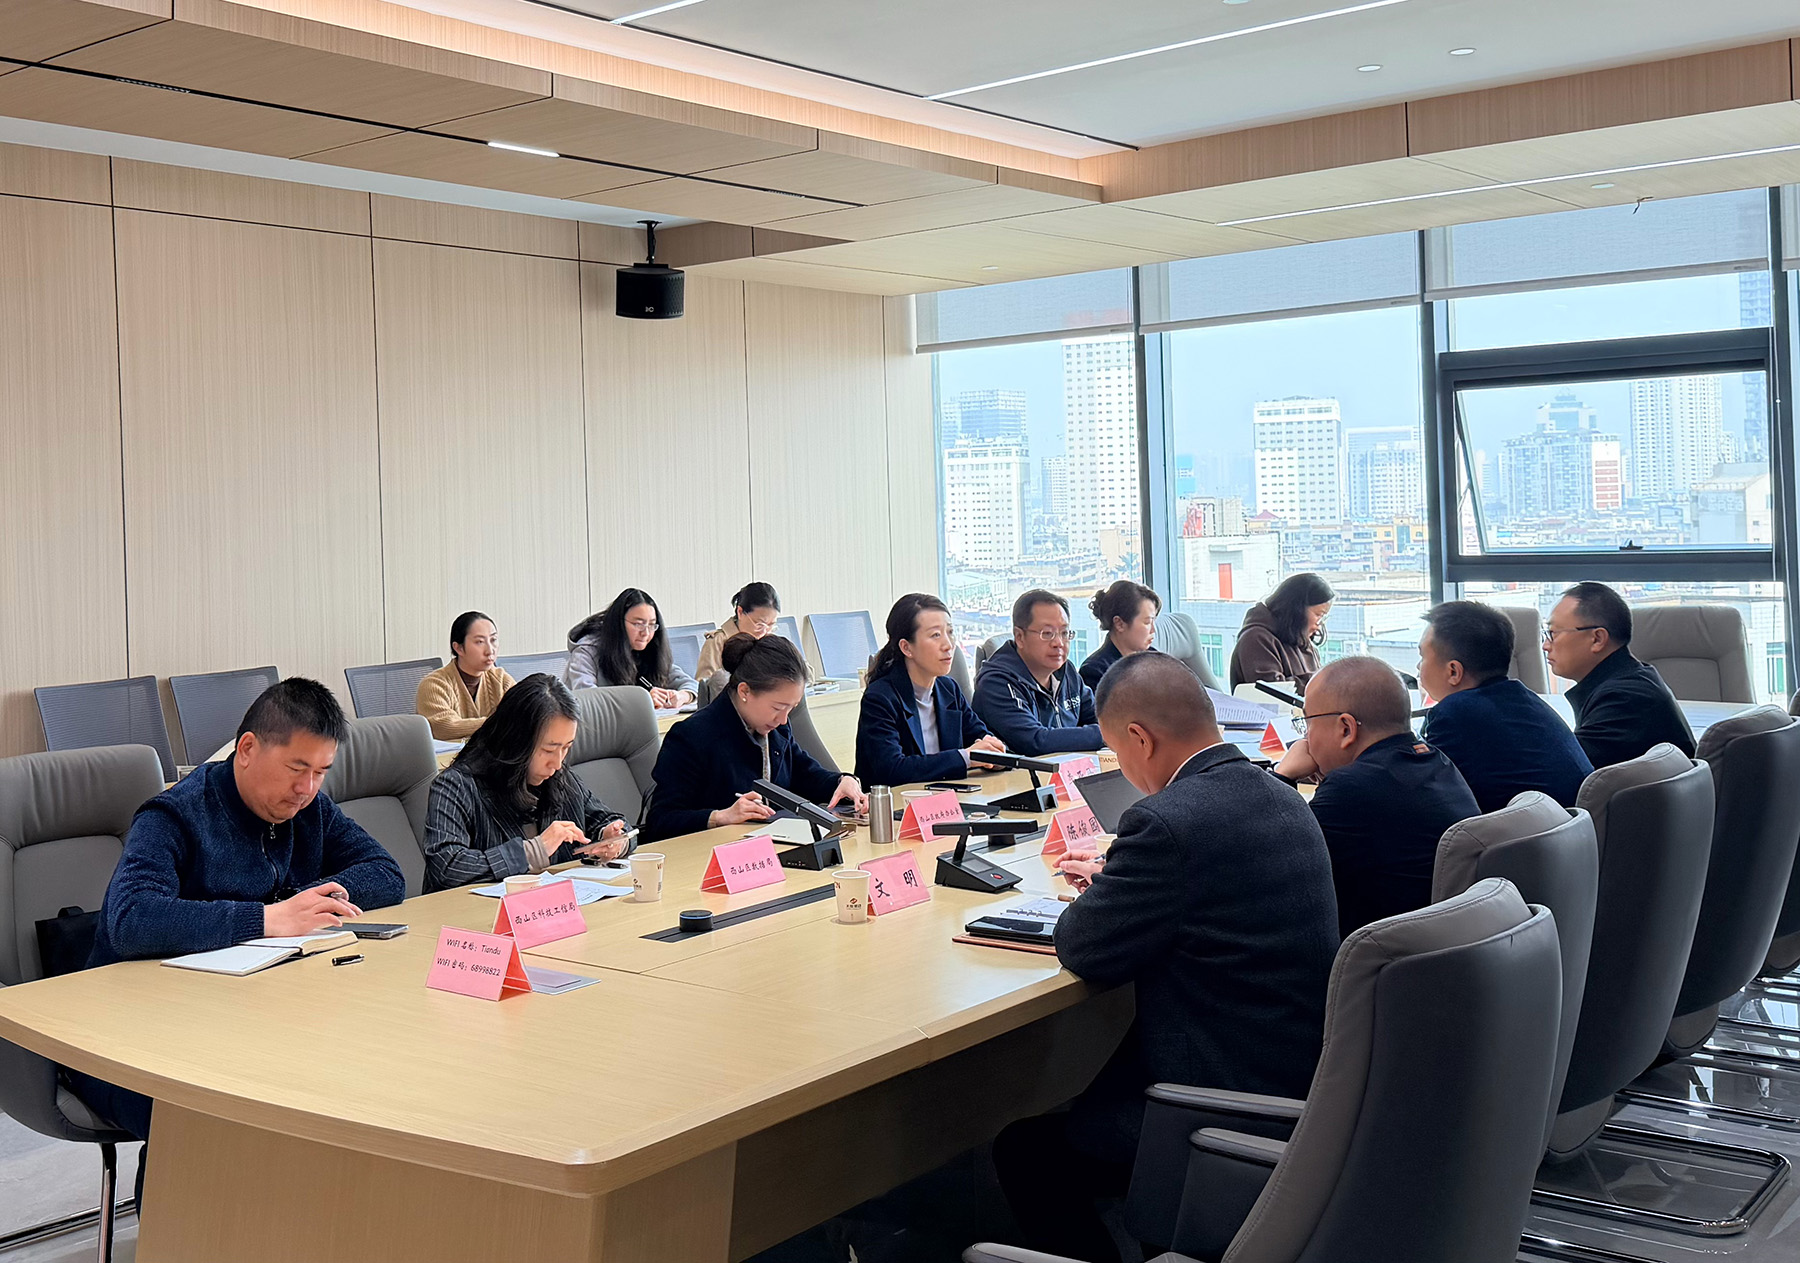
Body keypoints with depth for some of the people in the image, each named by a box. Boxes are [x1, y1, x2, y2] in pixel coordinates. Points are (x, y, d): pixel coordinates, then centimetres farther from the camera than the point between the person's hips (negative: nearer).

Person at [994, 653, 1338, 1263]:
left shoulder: (1169, 821, -23)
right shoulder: (1282, 799, 5)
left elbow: (1085, 953, -14)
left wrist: (1098, 894, 5)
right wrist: (1119, 872, 20)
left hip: (1232, 1109, -9)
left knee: (1023, 1150, 5)